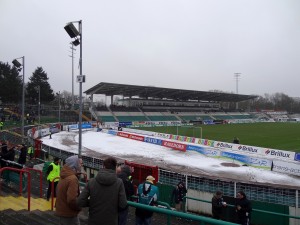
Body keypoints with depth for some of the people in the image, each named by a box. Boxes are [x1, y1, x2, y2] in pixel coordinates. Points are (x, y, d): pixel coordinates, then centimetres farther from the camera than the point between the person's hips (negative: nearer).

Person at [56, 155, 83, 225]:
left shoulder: (64, 176, 6)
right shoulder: (73, 179, -25)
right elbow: (72, 200, -30)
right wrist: (79, 207, -13)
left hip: (62, 211, 9)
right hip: (69, 214, -9)